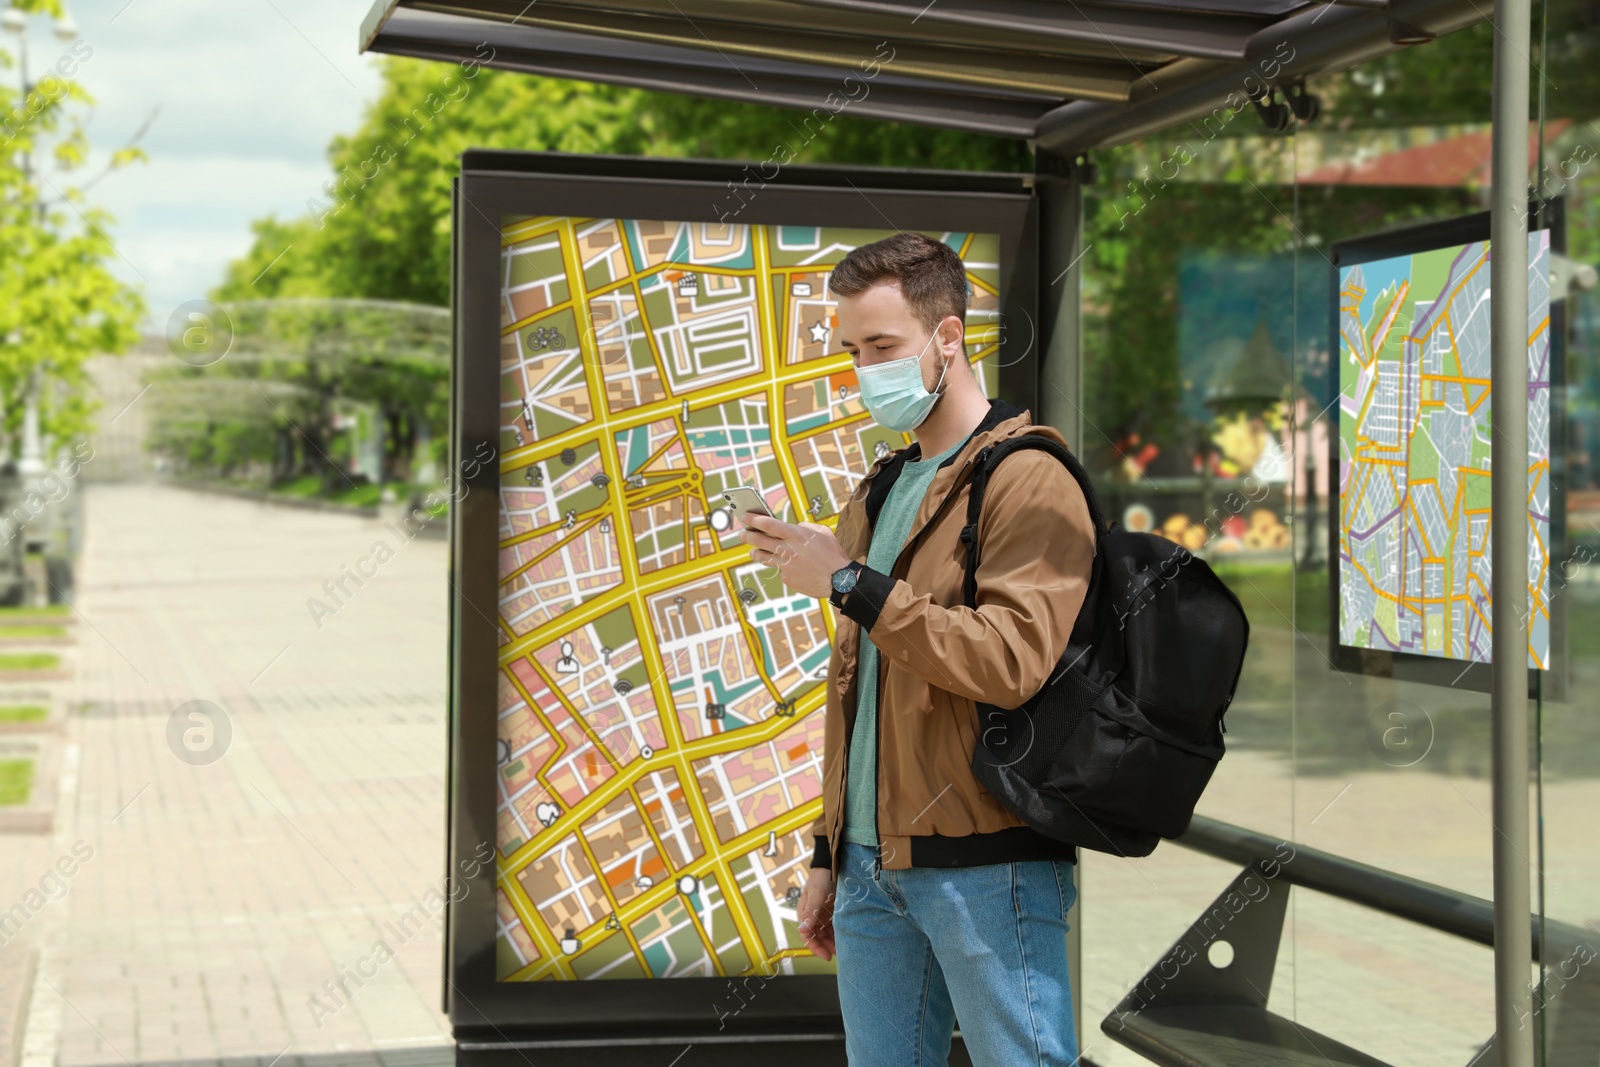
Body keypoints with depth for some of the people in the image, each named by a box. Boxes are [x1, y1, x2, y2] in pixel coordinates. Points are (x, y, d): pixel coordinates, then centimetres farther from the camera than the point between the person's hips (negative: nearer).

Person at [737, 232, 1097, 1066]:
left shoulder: (1027, 479, -8)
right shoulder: (880, 494, 19)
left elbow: (1012, 661, -22)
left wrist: (846, 582, -19)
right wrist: (829, 855, 21)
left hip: (985, 869, -8)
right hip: (873, 864, 8)